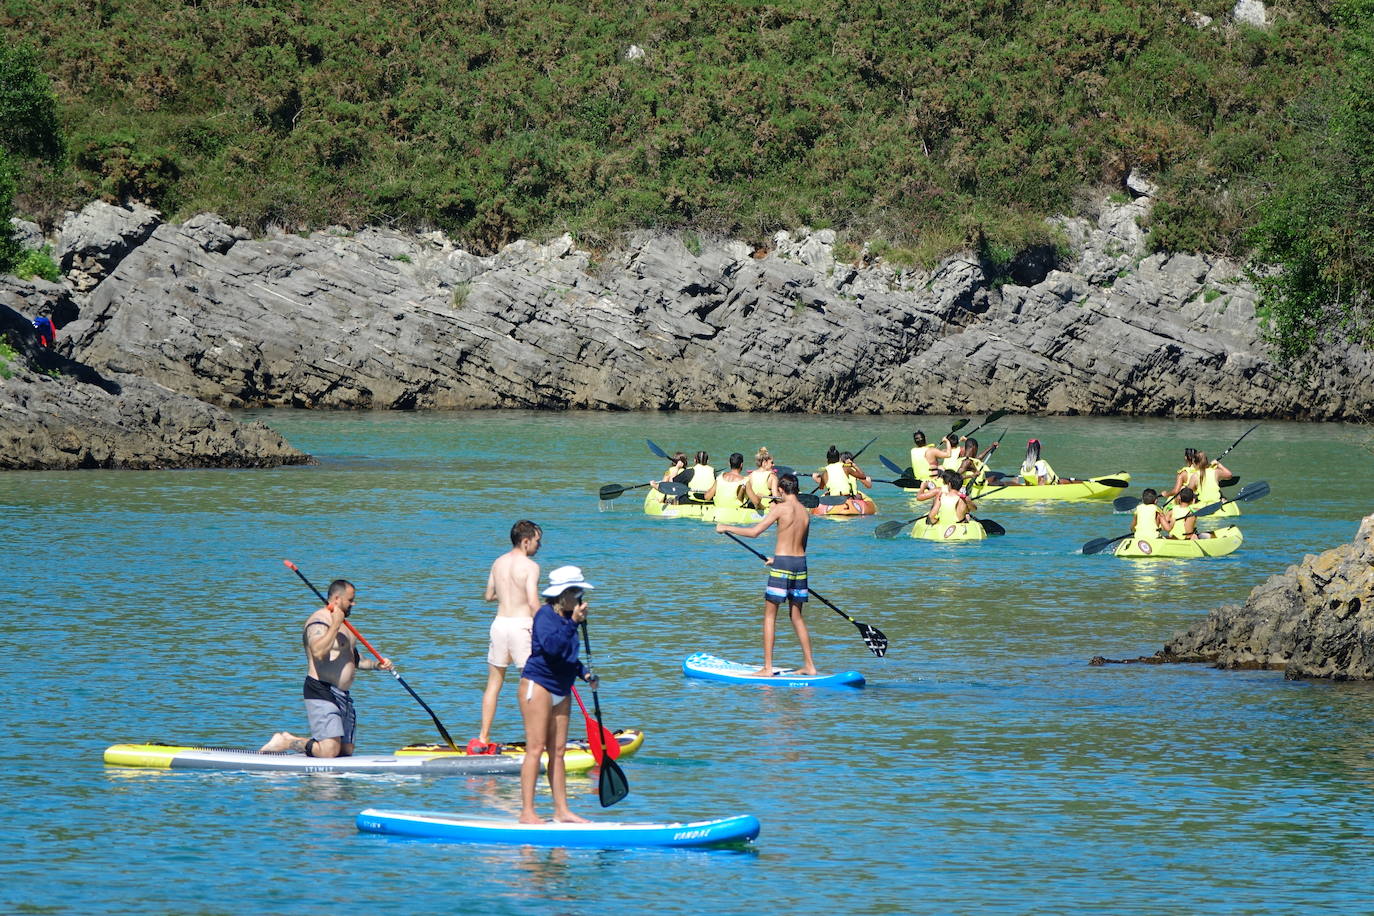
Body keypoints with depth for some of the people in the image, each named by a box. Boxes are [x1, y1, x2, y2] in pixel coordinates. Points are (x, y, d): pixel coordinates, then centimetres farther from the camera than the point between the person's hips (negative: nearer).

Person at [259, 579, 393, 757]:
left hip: (343, 695, 10)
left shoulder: (343, 624, 20)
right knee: (330, 751, -20)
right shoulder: (319, 621, -12)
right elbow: (319, 652, -30)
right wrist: (335, 624, -28)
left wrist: (376, 664, 16)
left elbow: (352, 659, 31)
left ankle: (290, 740, 19)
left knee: (346, 751, 7)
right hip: (322, 695, -10)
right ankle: (285, 742, 0)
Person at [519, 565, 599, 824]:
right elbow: (552, 647, -30)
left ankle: (561, 810, 12)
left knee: (557, 751, 9)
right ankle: (527, 812, -11)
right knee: (535, 748, -10)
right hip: (538, 685, -9)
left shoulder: (566, 617, 13)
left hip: (560, 691, 9)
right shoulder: (545, 615, -13)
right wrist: (573, 622, -30)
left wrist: (585, 674, 13)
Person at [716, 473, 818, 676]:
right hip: (800, 563, 6)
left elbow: (755, 532, -12)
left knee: (770, 614, 1)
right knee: (797, 616, 16)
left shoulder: (781, 508, -9)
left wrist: (727, 528, 1)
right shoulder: (805, 512, 10)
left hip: (782, 563, -6)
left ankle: (768, 668, -2)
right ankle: (809, 665, 16)